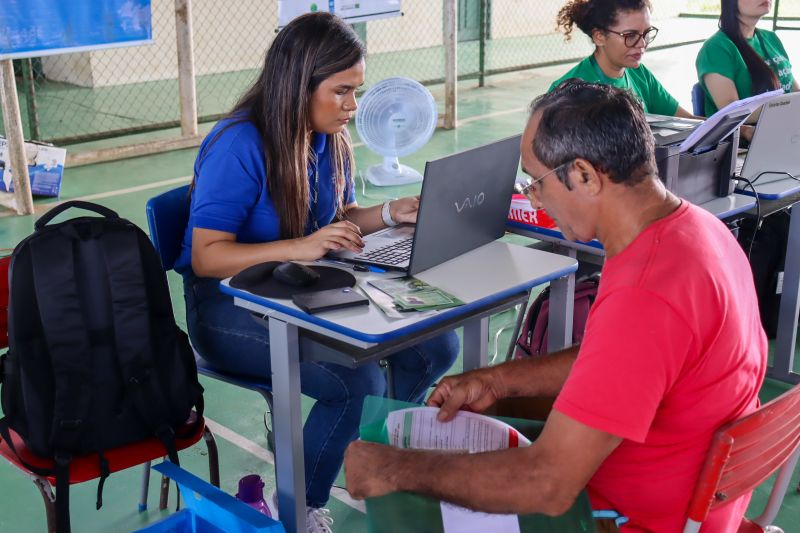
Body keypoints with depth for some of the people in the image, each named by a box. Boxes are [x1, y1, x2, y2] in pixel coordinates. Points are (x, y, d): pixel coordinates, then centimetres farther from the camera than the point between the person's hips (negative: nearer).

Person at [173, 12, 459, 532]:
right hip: (231, 307, -7)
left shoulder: (330, 137, 2)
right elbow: (206, 256, -23)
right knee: (359, 382, -27)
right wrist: (300, 247, -36)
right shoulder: (240, 144, -20)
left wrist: (388, 212, -6)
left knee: (435, 343, -7)